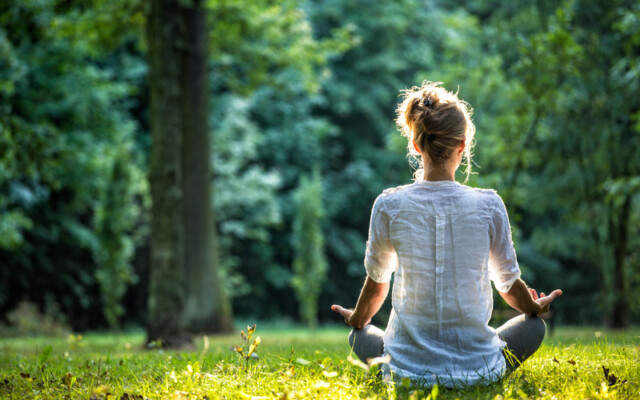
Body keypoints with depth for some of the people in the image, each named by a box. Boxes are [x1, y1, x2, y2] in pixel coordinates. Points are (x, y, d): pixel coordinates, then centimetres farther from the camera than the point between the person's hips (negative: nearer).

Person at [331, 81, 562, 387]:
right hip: (477, 368, 0)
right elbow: (509, 284, 4)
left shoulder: (389, 206, -9)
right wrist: (536, 309, 28)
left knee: (359, 337, 32)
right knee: (534, 325, 28)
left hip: (409, 369, 0)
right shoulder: (488, 205, -10)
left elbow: (376, 282, 6)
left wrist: (357, 321, 28)